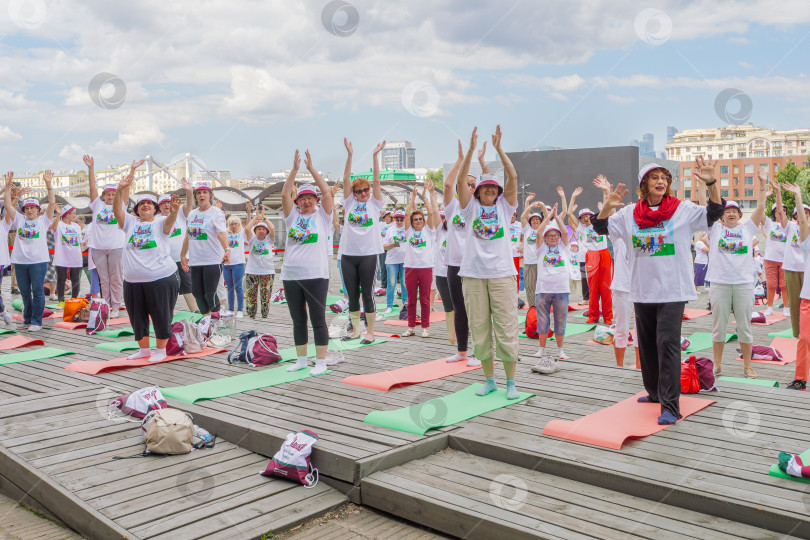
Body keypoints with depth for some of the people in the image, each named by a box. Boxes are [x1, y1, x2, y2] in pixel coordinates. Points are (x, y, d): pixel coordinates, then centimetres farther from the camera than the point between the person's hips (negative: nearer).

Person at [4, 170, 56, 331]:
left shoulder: (43, 220, 6)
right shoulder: (20, 220, 13)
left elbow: (52, 203, -4)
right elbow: (8, 204, 6)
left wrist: (48, 184, -12)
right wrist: (8, 186, -3)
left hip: (38, 260, -3)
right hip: (20, 261, 4)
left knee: (38, 292, -3)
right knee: (25, 293, 10)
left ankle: (36, 322, 3)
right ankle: (27, 320, 21)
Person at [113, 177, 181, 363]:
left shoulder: (160, 222, 0)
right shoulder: (130, 223, 10)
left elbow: (169, 221, -22)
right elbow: (117, 209, -4)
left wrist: (174, 212, -45)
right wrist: (120, 189, -20)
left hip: (161, 279, -4)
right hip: (132, 281, 4)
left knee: (161, 316, 2)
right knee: (137, 317, 13)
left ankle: (161, 350, 17)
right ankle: (144, 349, 29)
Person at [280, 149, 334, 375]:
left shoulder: (322, 215, 5)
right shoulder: (292, 216, 11)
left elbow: (326, 191, -6)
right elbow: (284, 194, 0)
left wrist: (311, 168, -5)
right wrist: (294, 169, -5)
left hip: (316, 275, -3)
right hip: (290, 275, 4)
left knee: (318, 320, 0)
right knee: (298, 320, 11)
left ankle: (321, 362, 8)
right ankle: (301, 360, 22)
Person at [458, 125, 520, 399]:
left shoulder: (504, 207, 10)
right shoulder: (471, 208, 11)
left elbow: (513, 177, -1)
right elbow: (461, 179, 0)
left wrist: (499, 148, -6)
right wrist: (471, 148, -8)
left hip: (501, 273, -1)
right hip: (473, 274, 1)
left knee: (506, 327, -2)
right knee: (479, 328, 6)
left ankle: (511, 382, 8)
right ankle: (489, 379, 18)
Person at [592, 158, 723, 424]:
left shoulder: (683, 209, -1)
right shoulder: (630, 213, 6)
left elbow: (714, 214, -10)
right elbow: (600, 227, 3)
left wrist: (711, 183, -24)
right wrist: (607, 206, -17)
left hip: (673, 291, -4)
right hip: (642, 291, 4)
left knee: (667, 344, -12)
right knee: (646, 345, 15)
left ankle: (670, 406, -9)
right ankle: (655, 392, 34)